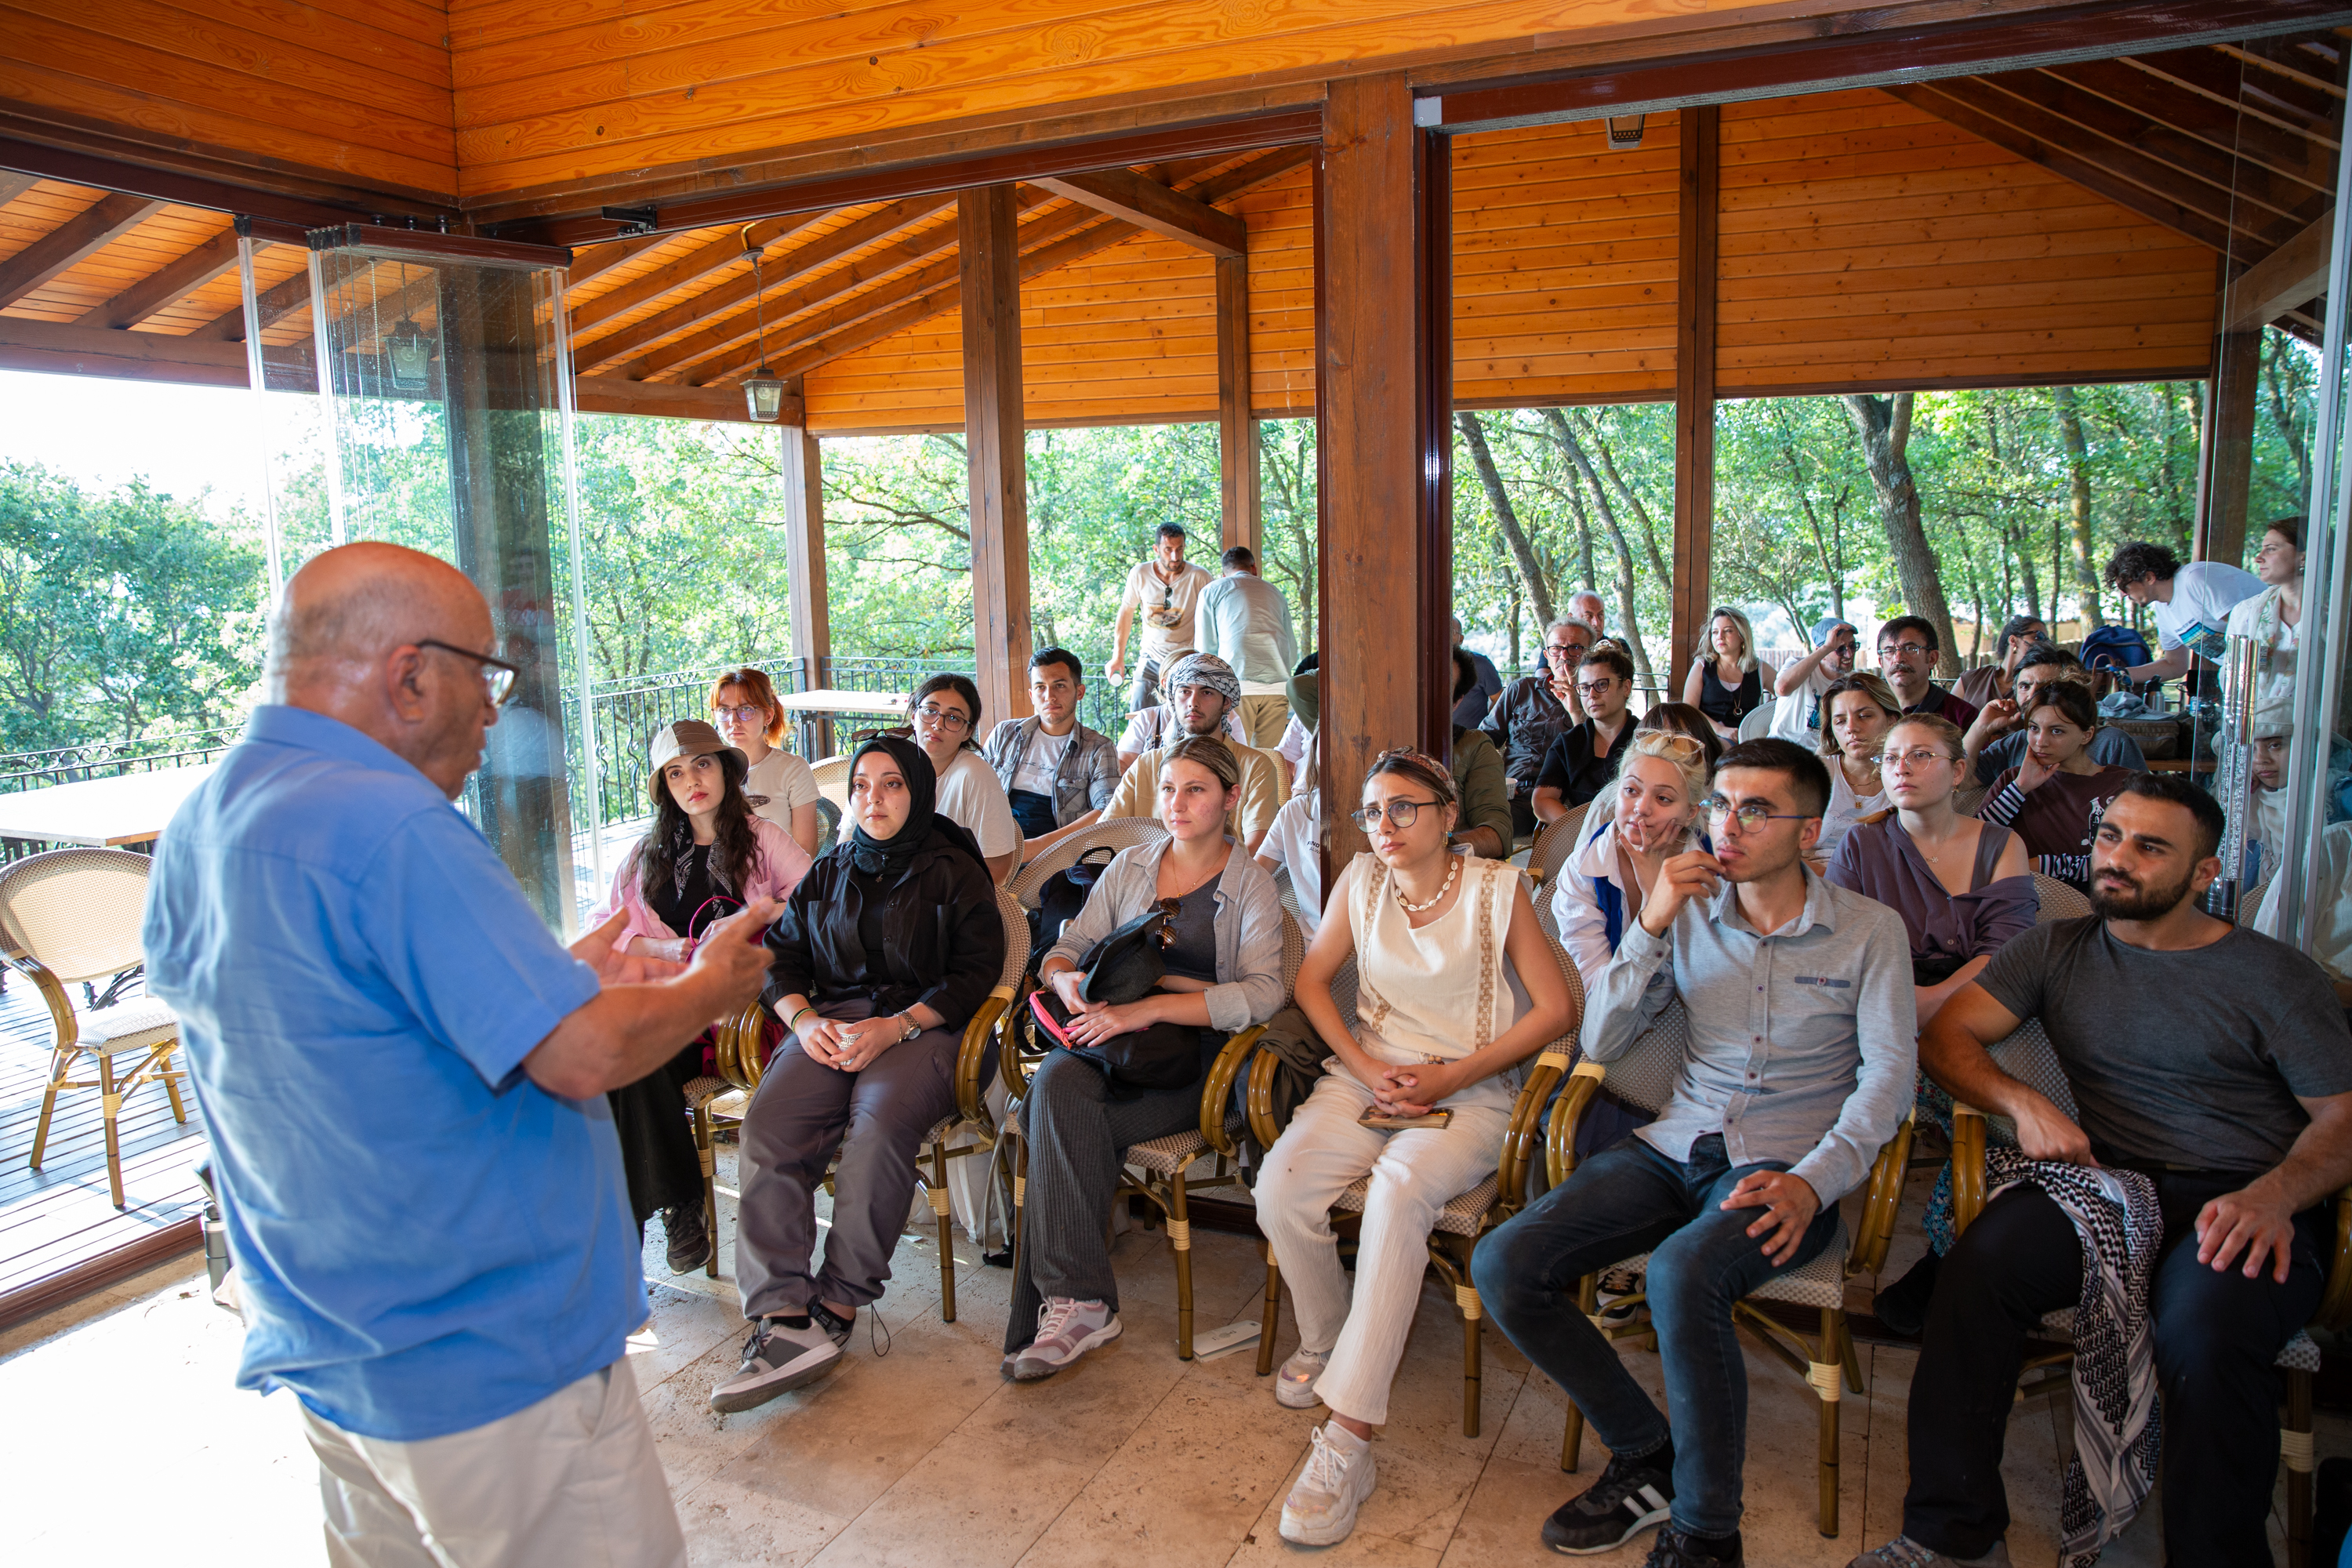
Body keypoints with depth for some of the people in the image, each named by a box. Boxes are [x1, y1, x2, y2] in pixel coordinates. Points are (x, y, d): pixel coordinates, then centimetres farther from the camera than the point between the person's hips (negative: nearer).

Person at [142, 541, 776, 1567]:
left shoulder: (199, 826, 5)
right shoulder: (389, 828, -26)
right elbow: (583, 1056, -26)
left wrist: (559, 976, 11)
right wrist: (710, 984, -8)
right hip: (486, 1371, -10)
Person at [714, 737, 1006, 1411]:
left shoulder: (955, 874, 10)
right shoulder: (826, 875, 25)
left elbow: (975, 973, 0)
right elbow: (780, 956, 19)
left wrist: (895, 1028, -14)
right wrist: (803, 1019, -4)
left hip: (923, 1023, -3)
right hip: (831, 1020, 4)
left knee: (881, 1120, -35)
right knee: (770, 1121, -27)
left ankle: (837, 1306, -26)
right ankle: (784, 1315, -32)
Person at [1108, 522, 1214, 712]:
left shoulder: (1199, 577, -11)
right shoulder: (1140, 574, -4)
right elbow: (1126, 613, 8)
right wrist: (1118, 657, 8)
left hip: (1186, 661, -2)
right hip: (1150, 659, 2)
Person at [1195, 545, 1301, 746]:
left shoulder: (1211, 590, 14)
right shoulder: (1275, 592, 24)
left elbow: (1206, 648, 8)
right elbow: (1292, 653, 22)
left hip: (1238, 684, -3)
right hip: (1277, 687, 3)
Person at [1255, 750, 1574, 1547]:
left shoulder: (1495, 887, -2)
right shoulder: (1361, 879, 8)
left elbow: (1556, 1009, -4)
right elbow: (1311, 979, 12)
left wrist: (1449, 1076, -11)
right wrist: (1368, 1067, -3)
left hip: (1468, 1093, -3)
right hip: (1365, 1075, 4)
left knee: (1398, 1191, -34)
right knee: (1281, 1186, -24)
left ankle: (1347, 1437, -31)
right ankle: (1326, 1335, 7)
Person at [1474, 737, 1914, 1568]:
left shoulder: (1869, 930, 3)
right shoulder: (1690, 914, 9)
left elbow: (1888, 1073, -3)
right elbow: (1600, 1042, 3)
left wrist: (1813, 1182, -19)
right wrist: (1650, 924, -10)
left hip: (1785, 1165, -4)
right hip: (1673, 1147, 4)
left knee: (1682, 1272, -37)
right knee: (1502, 1265, -16)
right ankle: (1647, 1457, 3)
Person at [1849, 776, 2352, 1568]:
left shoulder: (2273, 974, 8)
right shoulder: (2057, 948, 15)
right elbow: (1944, 1035, 8)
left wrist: (2274, 1195, -17)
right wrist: (2023, 1105, -11)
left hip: (2244, 1200, -2)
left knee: (2203, 1328, -37)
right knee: (1978, 1266, -30)